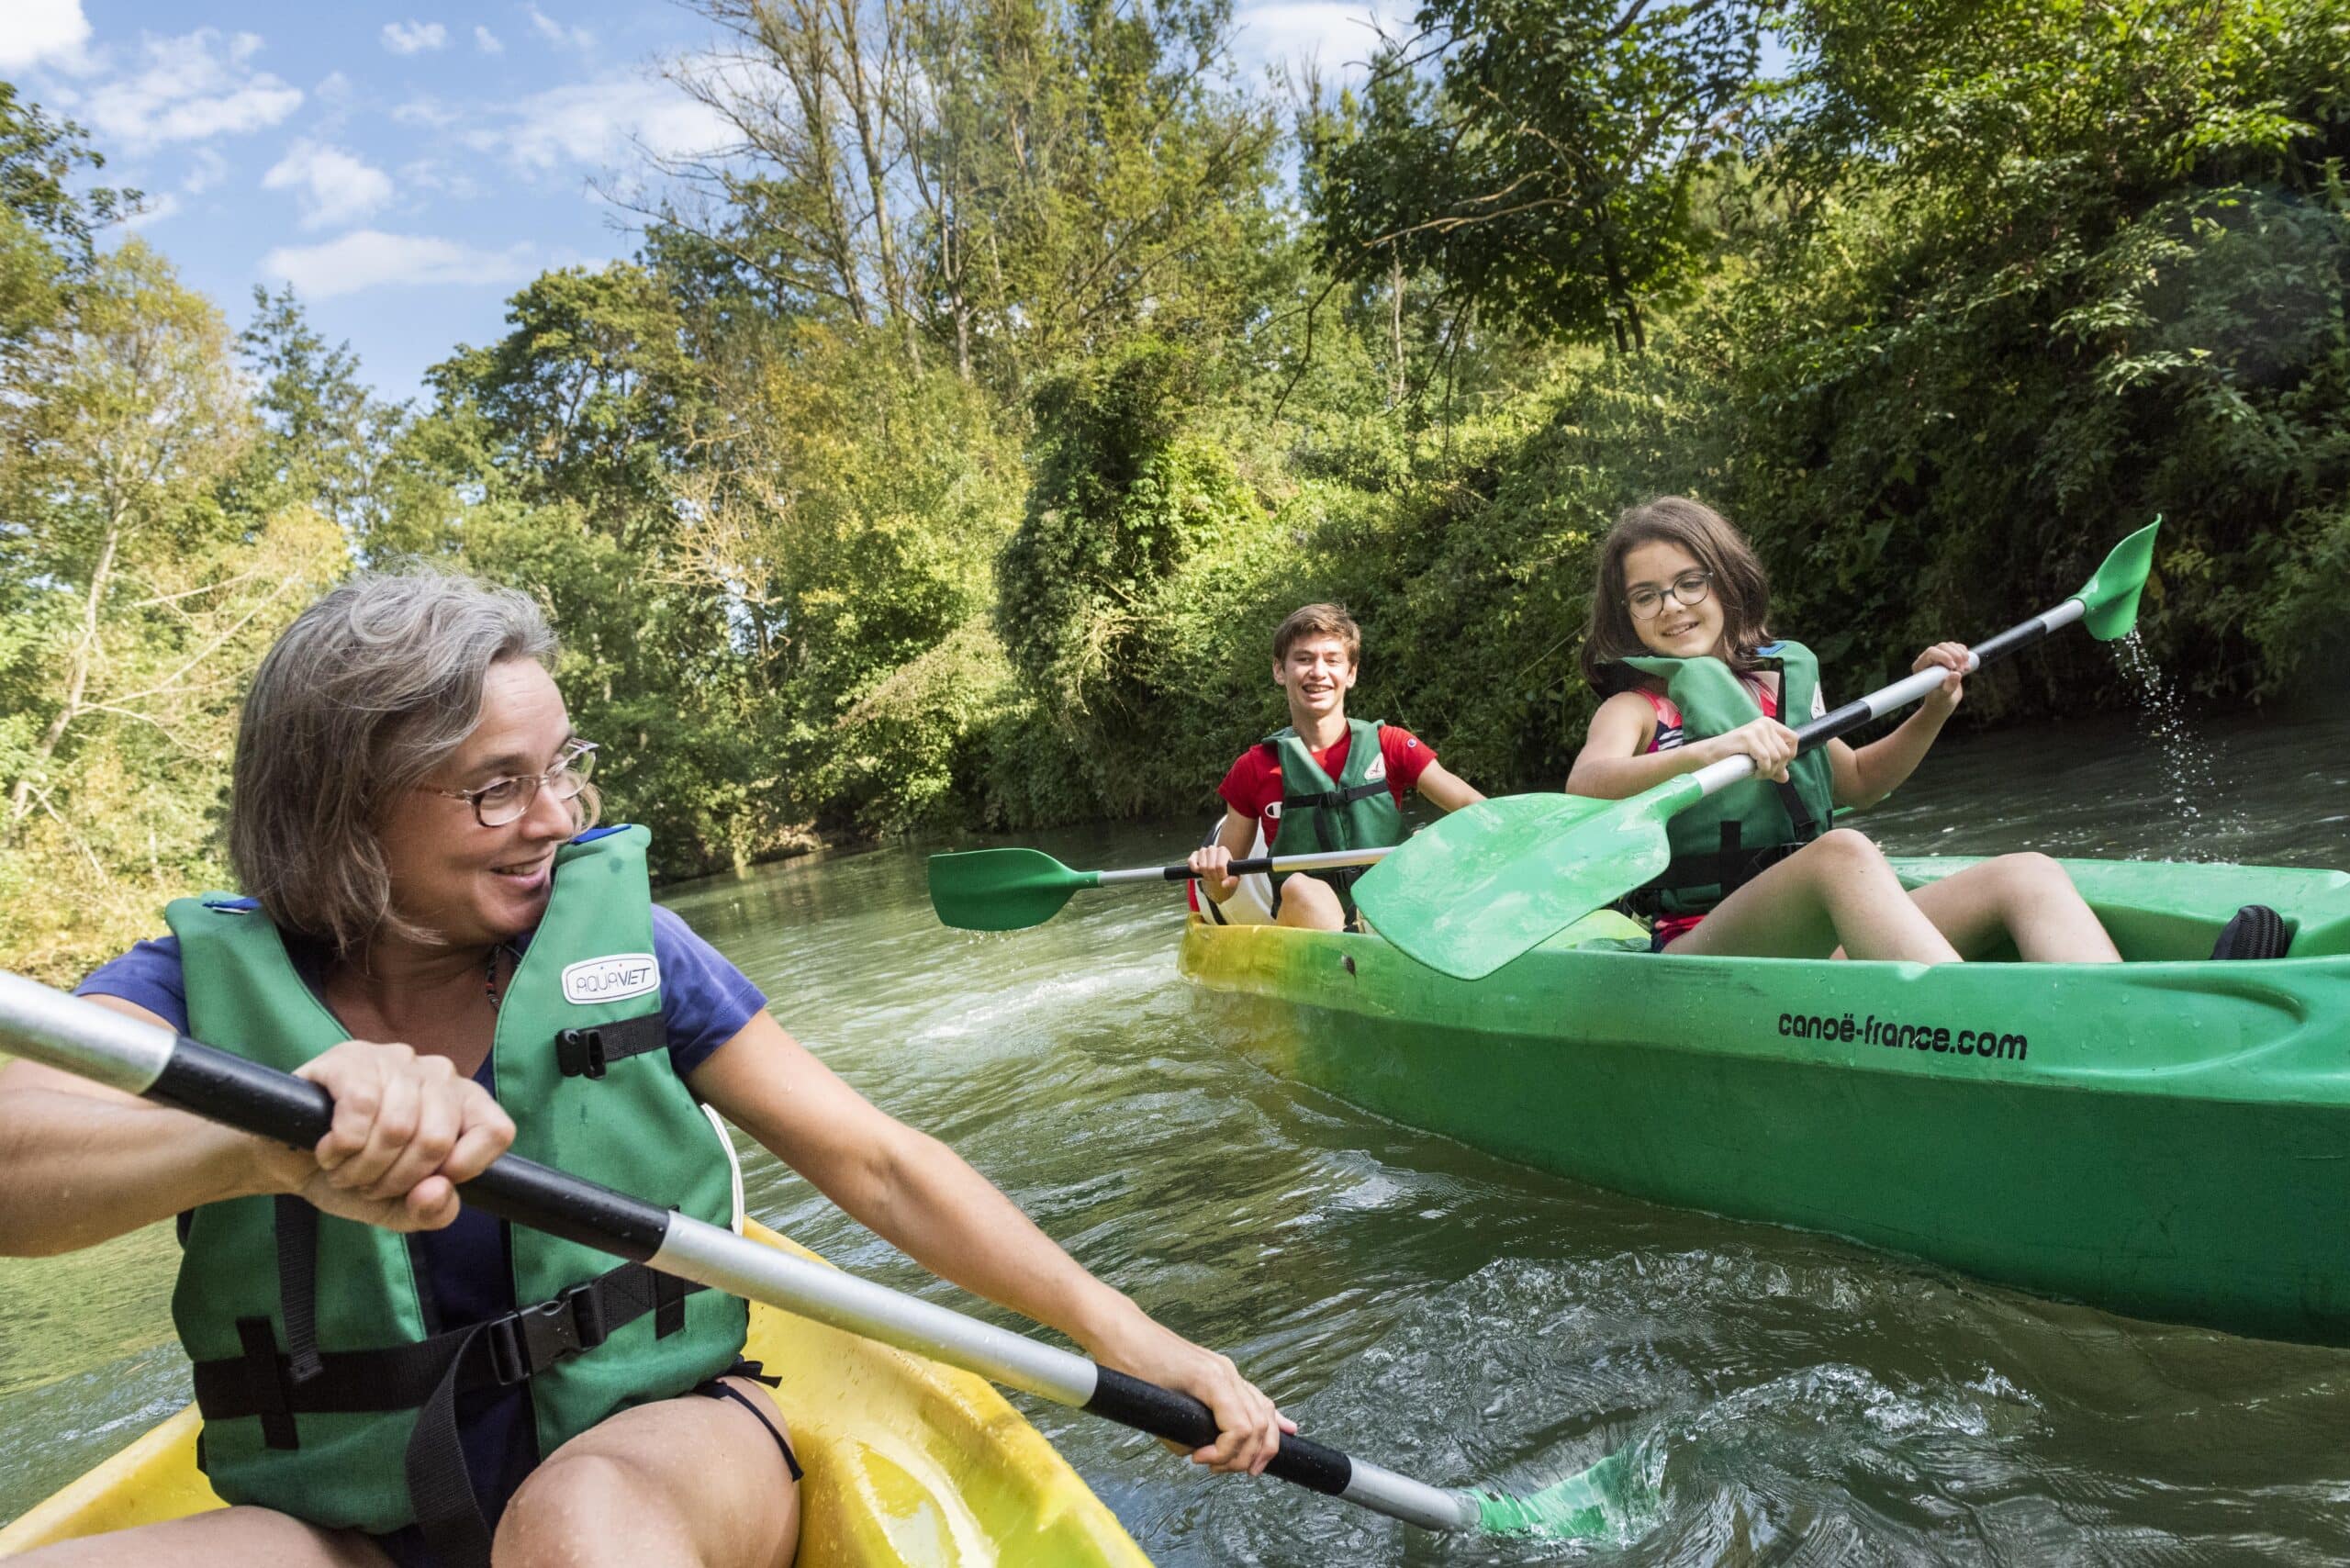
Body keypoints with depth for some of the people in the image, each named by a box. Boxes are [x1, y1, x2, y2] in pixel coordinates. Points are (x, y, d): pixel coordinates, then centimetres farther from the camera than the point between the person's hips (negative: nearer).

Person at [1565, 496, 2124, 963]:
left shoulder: (1785, 681, 19)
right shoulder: (1636, 708, 2)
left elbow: (1858, 781, 35)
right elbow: (1583, 786, -23)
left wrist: (1933, 713, 18)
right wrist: (1707, 752, -38)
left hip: (1820, 946, 6)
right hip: (1699, 954, -6)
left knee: (2030, 876, -13)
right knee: (1844, 852, -34)